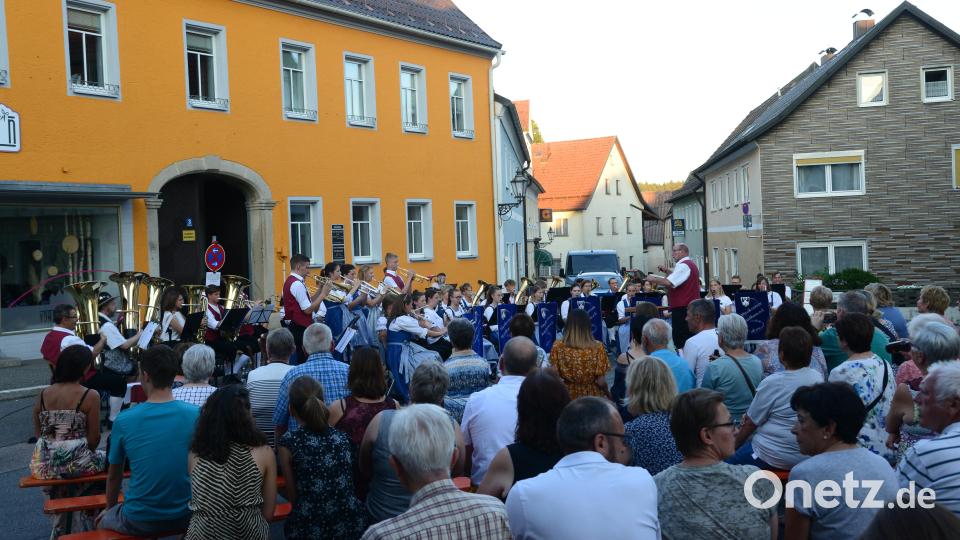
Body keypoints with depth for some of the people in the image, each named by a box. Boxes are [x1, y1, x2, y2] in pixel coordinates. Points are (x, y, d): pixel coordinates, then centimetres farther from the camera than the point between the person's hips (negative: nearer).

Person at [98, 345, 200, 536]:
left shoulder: (123, 421, -13)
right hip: (185, 516, 1)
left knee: (104, 519, 30)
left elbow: (114, 475, 3)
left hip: (140, 521, -1)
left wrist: (110, 508, 22)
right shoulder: (196, 415, -11)